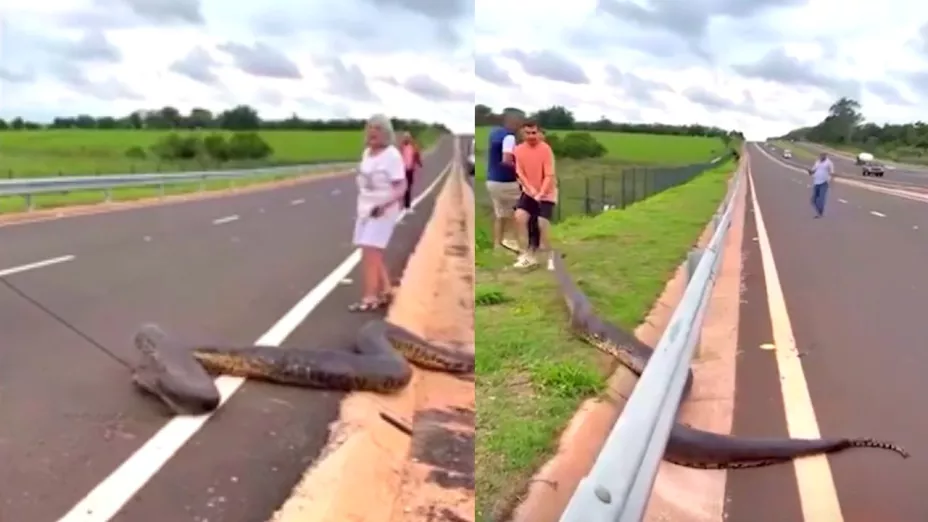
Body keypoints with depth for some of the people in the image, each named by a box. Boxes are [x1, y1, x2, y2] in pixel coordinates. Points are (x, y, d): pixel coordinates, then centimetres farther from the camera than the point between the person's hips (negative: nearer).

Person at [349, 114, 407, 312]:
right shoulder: (367, 153, 9)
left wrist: (385, 205, -31)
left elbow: (401, 187, -17)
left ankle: (369, 298, -5)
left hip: (383, 211, -8)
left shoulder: (392, 155, -14)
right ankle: (385, 291, 26)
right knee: (374, 254, 12)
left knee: (369, 253, -11)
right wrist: (361, 206, 17)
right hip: (365, 209, 8)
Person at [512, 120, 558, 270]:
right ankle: (527, 254, -6)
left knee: (542, 223, -13)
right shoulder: (519, 149, -5)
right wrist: (531, 189, -20)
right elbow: (520, 173, -5)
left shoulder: (545, 149, -17)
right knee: (520, 216, -17)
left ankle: (548, 256, 10)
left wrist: (541, 193, -29)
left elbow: (549, 175, -19)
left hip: (547, 193, -4)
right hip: (529, 192, 4)